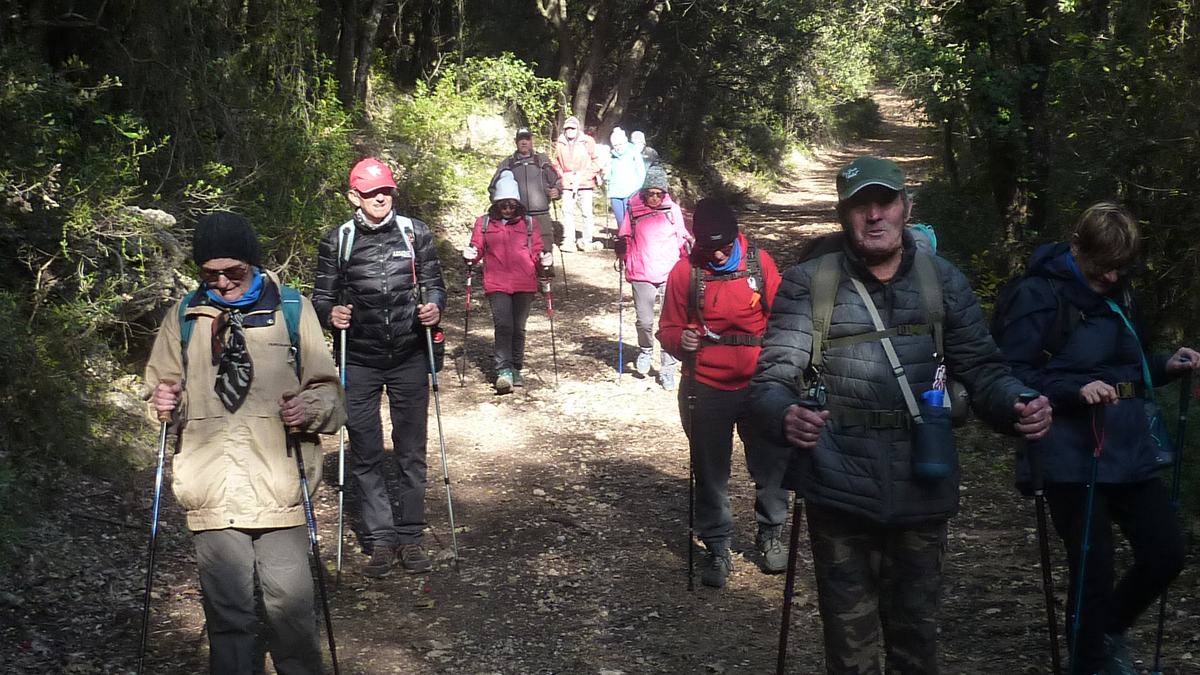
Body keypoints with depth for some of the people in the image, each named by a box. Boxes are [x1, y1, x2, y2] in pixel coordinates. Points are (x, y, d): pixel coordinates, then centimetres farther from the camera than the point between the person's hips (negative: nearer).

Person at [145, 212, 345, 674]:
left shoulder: (292, 309, 2)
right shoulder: (185, 317, 9)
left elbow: (327, 389, 6)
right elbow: (162, 385, 19)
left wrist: (311, 408, -16)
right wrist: (163, 401, -3)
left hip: (279, 488, -2)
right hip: (213, 493, 2)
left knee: (292, 606, 0)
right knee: (228, 611, 7)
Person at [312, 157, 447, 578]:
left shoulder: (415, 233, 3)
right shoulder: (336, 242, 0)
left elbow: (433, 283, 9)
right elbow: (322, 296, 6)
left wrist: (434, 306, -13)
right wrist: (331, 314, -16)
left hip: (409, 357, 1)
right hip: (359, 361, -1)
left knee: (411, 451, 6)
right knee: (366, 454, 2)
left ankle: (410, 536, 15)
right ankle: (380, 539, 10)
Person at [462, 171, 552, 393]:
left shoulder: (528, 223, 9)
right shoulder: (484, 223, 7)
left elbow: (537, 252, 10)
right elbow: (477, 249, 10)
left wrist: (543, 261, -11)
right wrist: (470, 256, -12)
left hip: (525, 285, 2)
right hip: (497, 284, -2)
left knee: (518, 327, 8)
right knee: (503, 325, -15)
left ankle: (515, 370, 21)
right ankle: (504, 371, -16)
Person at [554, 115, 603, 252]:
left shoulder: (588, 141, -1)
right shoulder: (559, 144, 7)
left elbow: (595, 161, 3)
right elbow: (556, 163, 18)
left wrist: (587, 175, -6)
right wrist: (561, 175, 4)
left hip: (585, 183, -2)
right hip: (567, 183, 2)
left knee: (586, 212, 0)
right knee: (567, 212, -2)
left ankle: (586, 241, 8)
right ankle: (568, 241, 4)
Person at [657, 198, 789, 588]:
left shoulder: (760, 263, -3)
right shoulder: (685, 273, -4)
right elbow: (668, 329, 3)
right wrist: (680, 341, -19)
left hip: (758, 385, 1)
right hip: (705, 390, 0)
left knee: (770, 466, 10)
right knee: (710, 473, 8)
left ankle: (770, 535, 32)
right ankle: (717, 549, 22)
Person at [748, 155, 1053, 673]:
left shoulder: (942, 281, 5)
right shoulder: (808, 285, -2)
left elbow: (981, 367, 5)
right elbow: (772, 377, -10)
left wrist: (1017, 404, -18)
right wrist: (785, 417, -33)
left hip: (924, 490, 2)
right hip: (842, 494, -2)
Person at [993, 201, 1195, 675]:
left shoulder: (1116, 294, 13)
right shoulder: (1040, 294, -11)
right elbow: (1012, 376, -15)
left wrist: (1165, 367, 7)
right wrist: (1076, 389, -27)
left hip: (1129, 450, 8)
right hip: (1073, 459, -7)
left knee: (1167, 552, 10)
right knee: (1094, 569, -1)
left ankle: (1109, 630, 35)